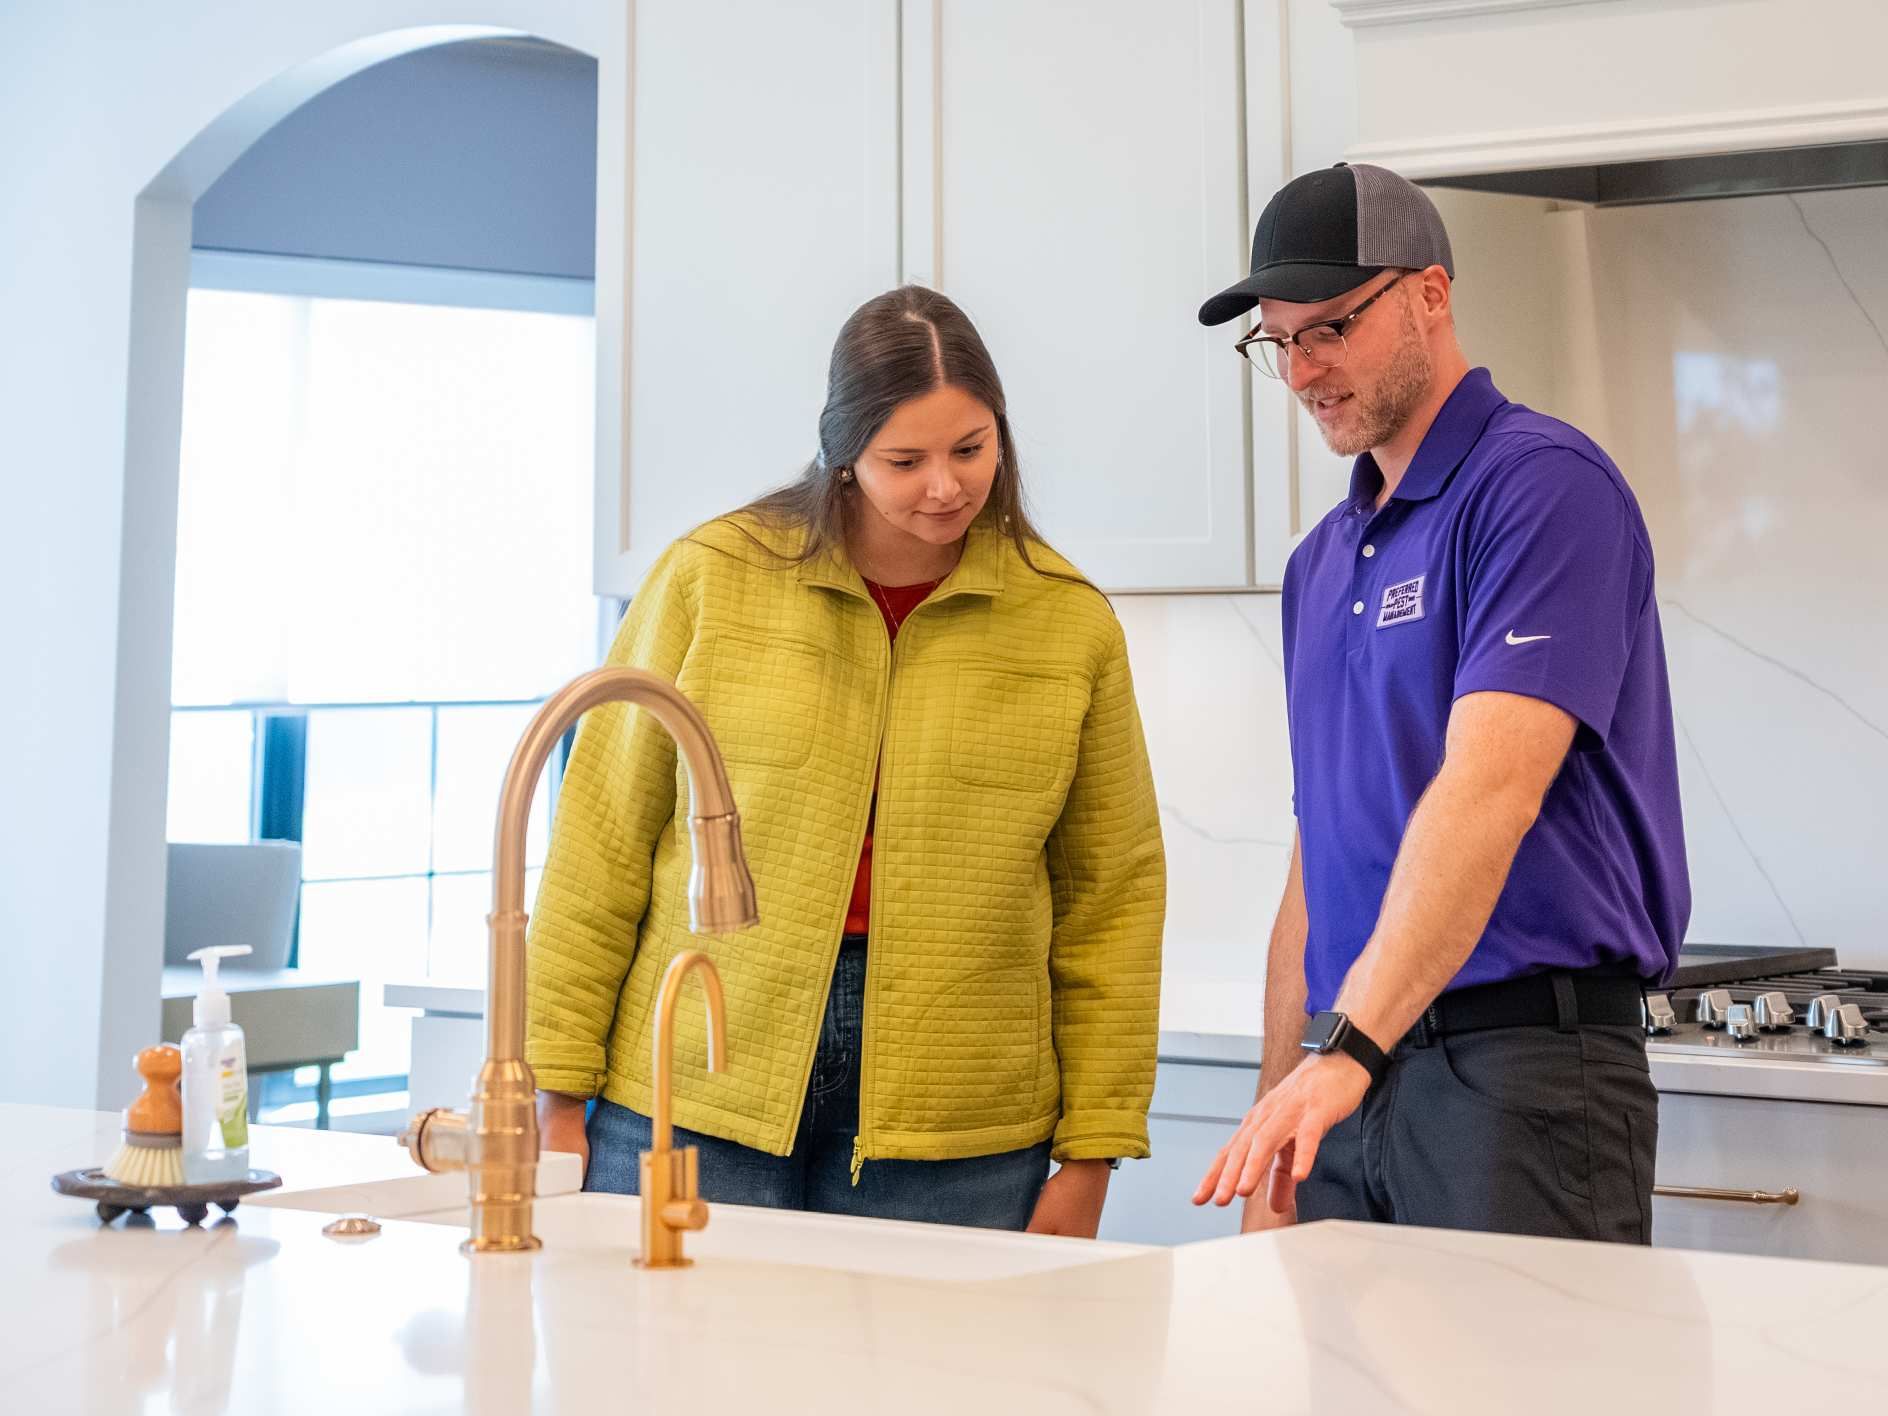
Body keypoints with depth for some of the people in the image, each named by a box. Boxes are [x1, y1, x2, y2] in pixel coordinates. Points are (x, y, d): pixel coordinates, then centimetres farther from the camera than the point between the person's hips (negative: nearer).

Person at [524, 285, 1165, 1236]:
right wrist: (558, 1094, 0)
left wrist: (1091, 1157, 5)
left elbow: (1111, 898, 8)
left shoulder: (1072, 625, 4)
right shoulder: (710, 577, 0)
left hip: (954, 1142, 1)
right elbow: (602, 841, 3)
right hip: (694, 1105, 0)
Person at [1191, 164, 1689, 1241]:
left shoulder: (1543, 486, -9)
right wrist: (1279, 1120, 14)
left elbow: (1490, 790, -22)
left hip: (1522, 1068, -7)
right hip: (1360, 1077, 7)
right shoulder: (1323, 560, 18)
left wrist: (1347, 1049, -31)